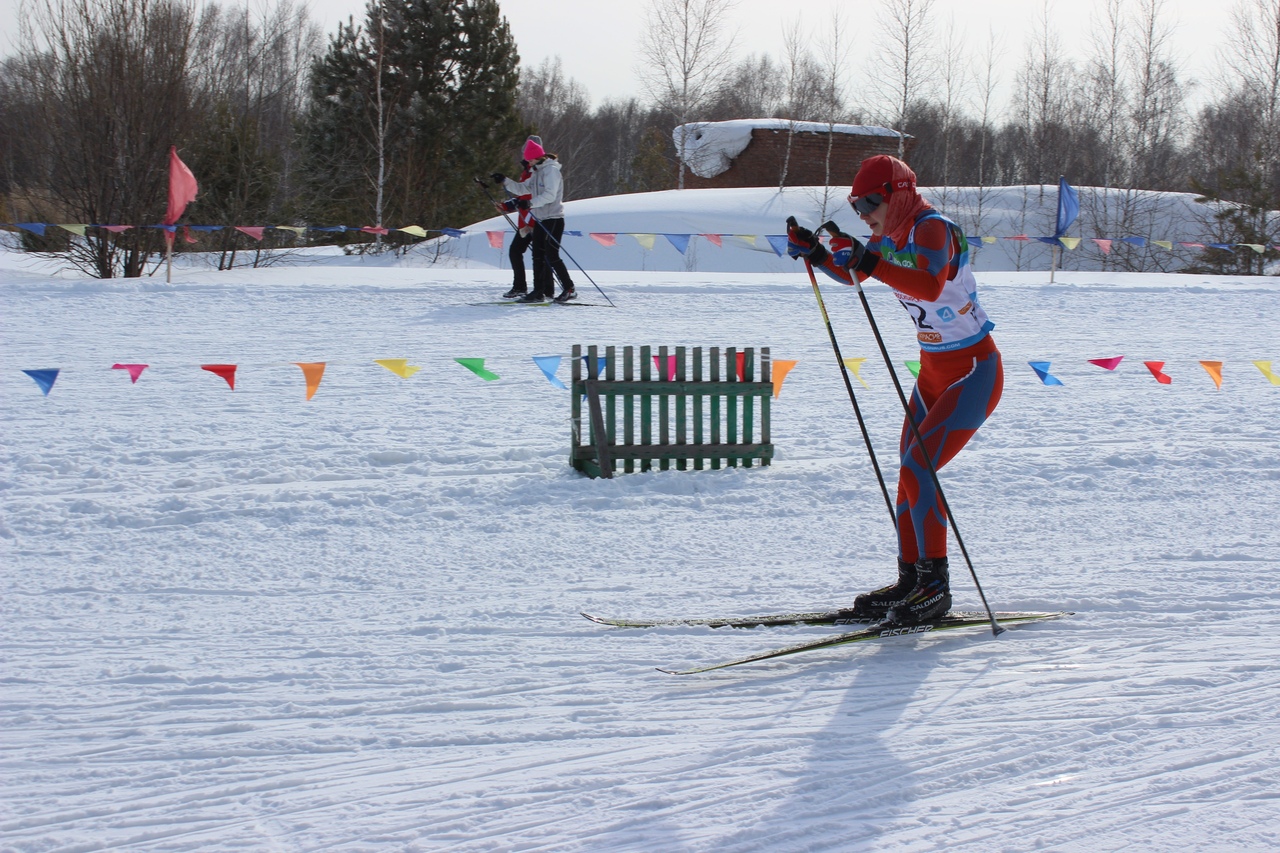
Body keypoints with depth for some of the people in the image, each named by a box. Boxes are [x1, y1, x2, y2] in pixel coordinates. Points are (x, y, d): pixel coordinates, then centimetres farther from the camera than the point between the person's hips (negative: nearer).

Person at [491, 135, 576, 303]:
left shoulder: (551, 170, -12)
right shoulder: (537, 172, 17)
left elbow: (550, 195, -24)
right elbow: (523, 189, 18)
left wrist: (530, 203, -33)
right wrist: (505, 181, 6)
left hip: (553, 219, -9)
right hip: (540, 220, 9)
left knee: (552, 255, -11)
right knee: (538, 256, 6)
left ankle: (570, 289, -5)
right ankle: (539, 291, 7)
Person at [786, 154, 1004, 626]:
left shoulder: (933, 229, -22)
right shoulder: (891, 236, 4)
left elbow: (930, 285, -41)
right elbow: (852, 273, 19)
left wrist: (869, 263, -48)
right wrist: (814, 253, 0)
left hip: (975, 370, -9)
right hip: (934, 370, 9)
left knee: (917, 468, -16)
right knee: (909, 474, 9)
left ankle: (935, 586, -10)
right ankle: (910, 579, 17)